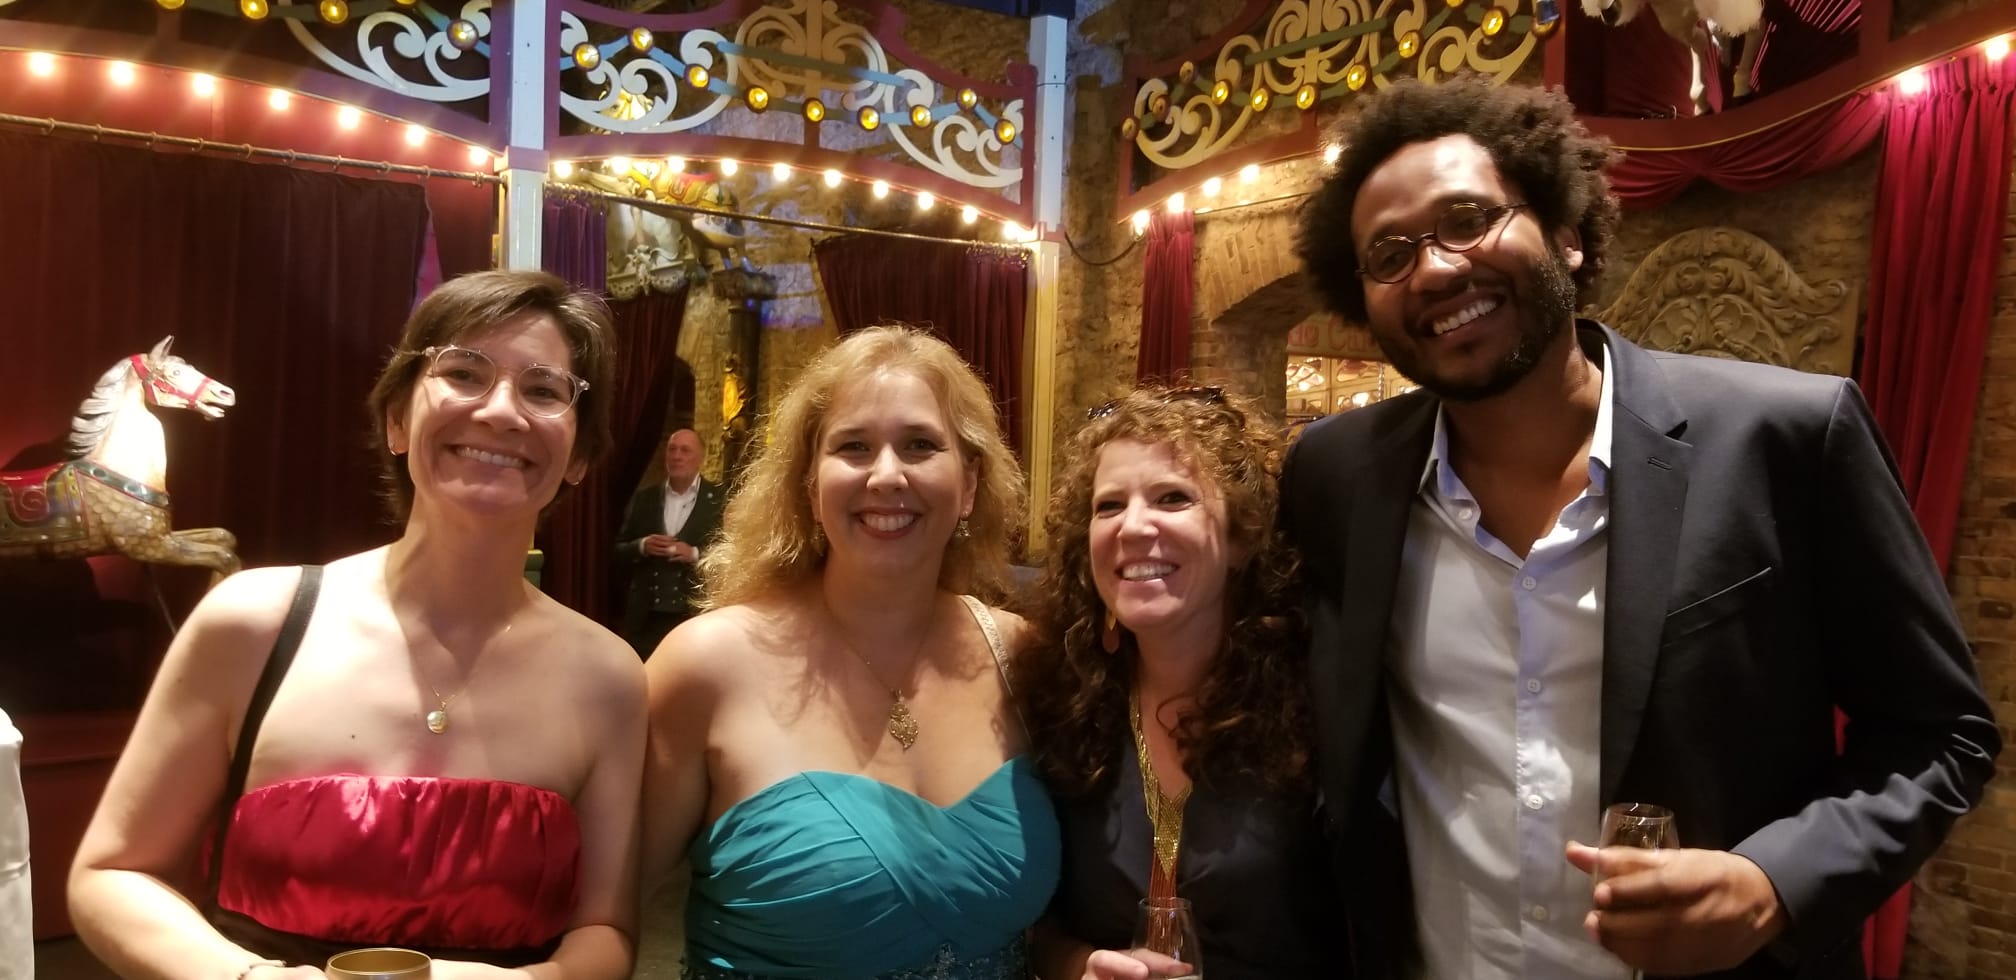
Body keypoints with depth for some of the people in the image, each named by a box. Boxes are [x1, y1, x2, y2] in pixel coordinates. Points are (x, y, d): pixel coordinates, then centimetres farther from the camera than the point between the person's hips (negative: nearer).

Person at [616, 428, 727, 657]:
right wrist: (642, 546, -9)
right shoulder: (644, 498, 10)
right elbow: (618, 549, 11)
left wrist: (695, 554, -18)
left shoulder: (720, 499, 0)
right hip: (645, 616, 3)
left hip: (697, 617, -3)